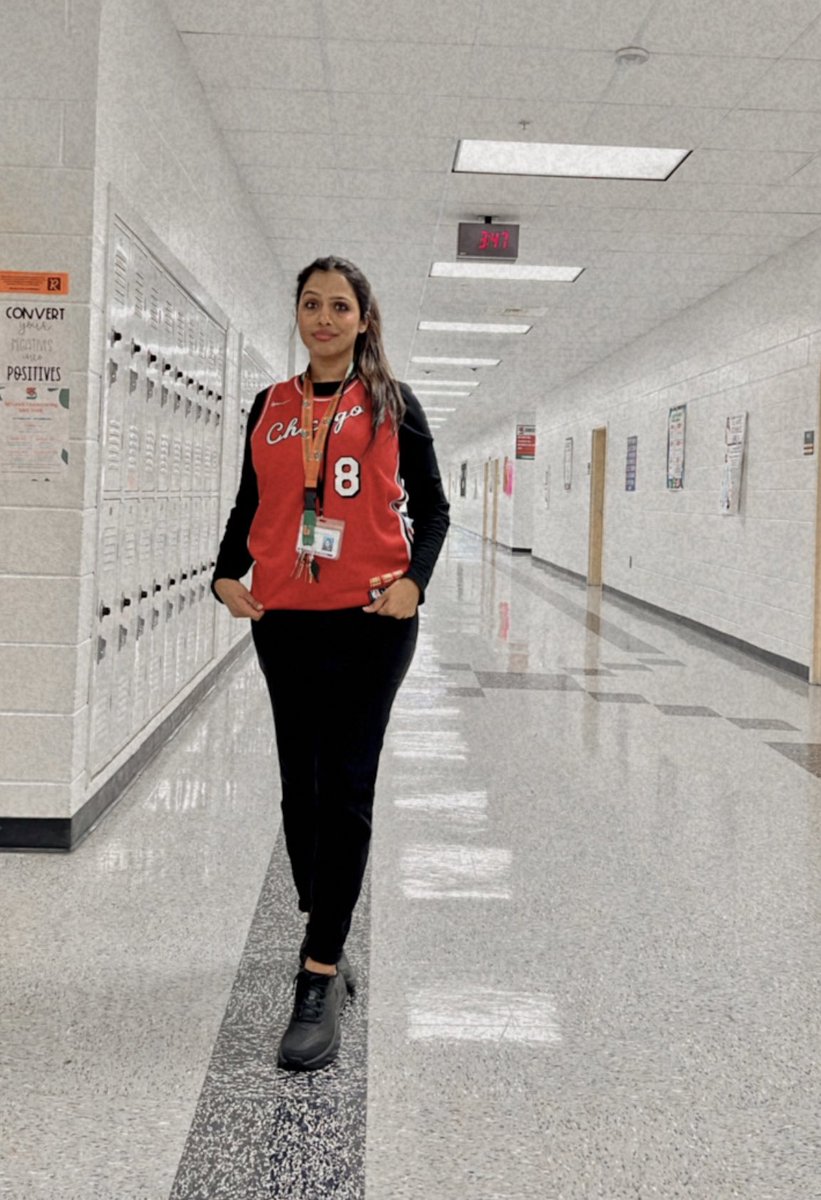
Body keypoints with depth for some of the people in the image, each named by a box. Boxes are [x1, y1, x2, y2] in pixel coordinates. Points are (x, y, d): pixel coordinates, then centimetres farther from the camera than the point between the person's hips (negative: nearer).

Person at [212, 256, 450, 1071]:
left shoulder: (391, 404, 4)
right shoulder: (269, 408, 12)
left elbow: (431, 506, 4)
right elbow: (249, 505, 14)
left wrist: (414, 580, -13)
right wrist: (227, 575, -3)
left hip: (370, 621, -3)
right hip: (283, 622, 4)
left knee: (344, 793, -5)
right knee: (300, 790, 9)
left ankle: (320, 979, -2)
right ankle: (325, 942, 26)